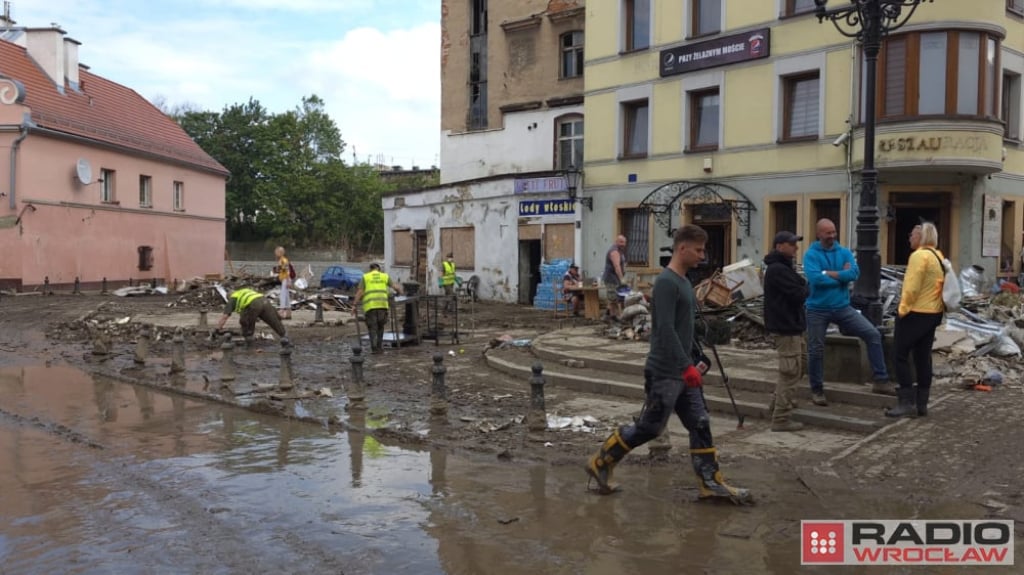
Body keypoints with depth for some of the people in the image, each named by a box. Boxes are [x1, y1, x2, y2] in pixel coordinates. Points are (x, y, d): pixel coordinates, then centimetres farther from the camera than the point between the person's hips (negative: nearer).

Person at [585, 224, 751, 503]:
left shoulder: (684, 282, 13)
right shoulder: (666, 282, -17)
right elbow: (666, 330, -24)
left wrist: (691, 365, 20)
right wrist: (687, 366, -24)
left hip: (682, 372, 9)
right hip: (666, 373, -9)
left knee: (700, 424, 8)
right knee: (649, 427, -1)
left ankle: (711, 482, 15)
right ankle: (600, 462, 13)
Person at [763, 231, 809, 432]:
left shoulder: (781, 267, 17)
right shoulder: (778, 270, -19)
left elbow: (798, 287, 18)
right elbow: (799, 294, -22)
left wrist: (802, 288, -2)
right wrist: (806, 288, -3)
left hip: (791, 324, 11)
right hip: (786, 326, -11)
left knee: (799, 365, 22)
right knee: (790, 371, -7)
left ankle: (779, 401, 31)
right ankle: (780, 418, -3)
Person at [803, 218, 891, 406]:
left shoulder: (844, 252, 3)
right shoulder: (811, 254, -8)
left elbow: (854, 273, -14)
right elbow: (814, 278, -24)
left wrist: (828, 273, -15)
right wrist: (841, 275, -12)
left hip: (842, 307, 3)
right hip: (818, 309, -3)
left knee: (873, 334, -8)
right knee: (816, 351, 4)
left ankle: (880, 380, -1)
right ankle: (817, 390, 21)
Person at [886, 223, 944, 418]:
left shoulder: (919, 256, -16)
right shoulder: (939, 256, 12)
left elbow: (911, 287, -22)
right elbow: (939, 285, 15)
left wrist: (903, 309, -13)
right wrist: (938, 307, 19)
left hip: (916, 313, -9)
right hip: (933, 313, 9)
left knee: (900, 356, -3)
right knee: (923, 357, 12)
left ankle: (907, 402, -5)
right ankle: (922, 403, 16)